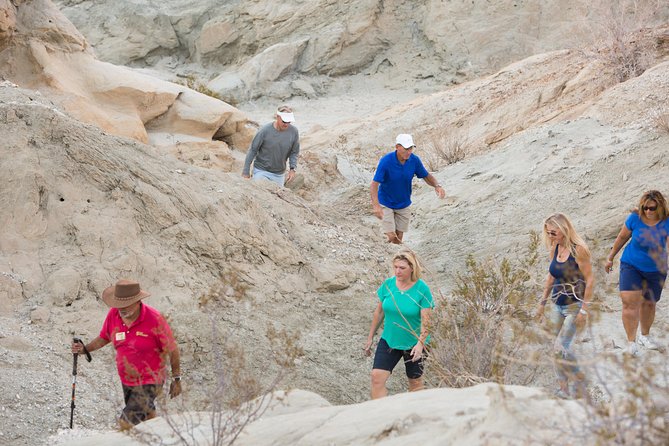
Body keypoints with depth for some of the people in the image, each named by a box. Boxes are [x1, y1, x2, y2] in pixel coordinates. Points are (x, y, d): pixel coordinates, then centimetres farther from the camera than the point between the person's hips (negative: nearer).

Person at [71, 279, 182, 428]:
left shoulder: (154, 319, -22)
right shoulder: (113, 314, -8)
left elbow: (172, 350, -12)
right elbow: (104, 338, 11)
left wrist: (176, 379, -5)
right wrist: (85, 348, -6)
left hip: (149, 382, -6)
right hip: (126, 381, 6)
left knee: (127, 423, -17)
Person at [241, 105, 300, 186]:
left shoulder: (293, 132, -10)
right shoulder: (265, 130, -17)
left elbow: (294, 153, 3)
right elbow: (252, 150, -8)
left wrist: (292, 169, -12)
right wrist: (246, 171, -5)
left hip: (279, 174, 3)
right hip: (261, 171, -3)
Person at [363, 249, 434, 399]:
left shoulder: (422, 289, -16)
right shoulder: (388, 284, -5)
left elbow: (426, 319, -17)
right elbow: (379, 312, 6)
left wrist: (421, 343, -30)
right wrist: (370, 337, 10)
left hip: (413, 343, -3)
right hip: (389, 340, 3)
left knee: (415, 382, 11)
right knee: (377, 377, -10)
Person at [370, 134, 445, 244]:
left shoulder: (414, 160, -14)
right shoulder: (386, 161, -27)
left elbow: (426, 176, 2)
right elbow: (374, 185, -30)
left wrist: (437, 185, -20)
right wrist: (376, 206, -45)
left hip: (403, 205, 4)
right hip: (386, 204, -4)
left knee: (399, 238, 8)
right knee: (391, 236, -11)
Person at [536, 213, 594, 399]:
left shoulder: (578, 250, -17)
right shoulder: (554, 249, 4)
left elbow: (590, 279, -17)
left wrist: (584, 309, -18)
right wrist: (543, 302, 18)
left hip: (574, 305, -7)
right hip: (557, 305, 7)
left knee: (560, 348, -12)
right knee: (557, 349, 7)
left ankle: (580, 385, 3)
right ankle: (563, 388, 16)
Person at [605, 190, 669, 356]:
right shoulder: (635, 218, -14)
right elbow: (622, 237, 1)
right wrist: (610, 258, 10)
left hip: (655, 270, 1)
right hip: (631, 265, -1)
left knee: (649, 303, 16)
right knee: (630, 301, -15)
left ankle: (645, 336, 38)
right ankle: (631, 342, -12)